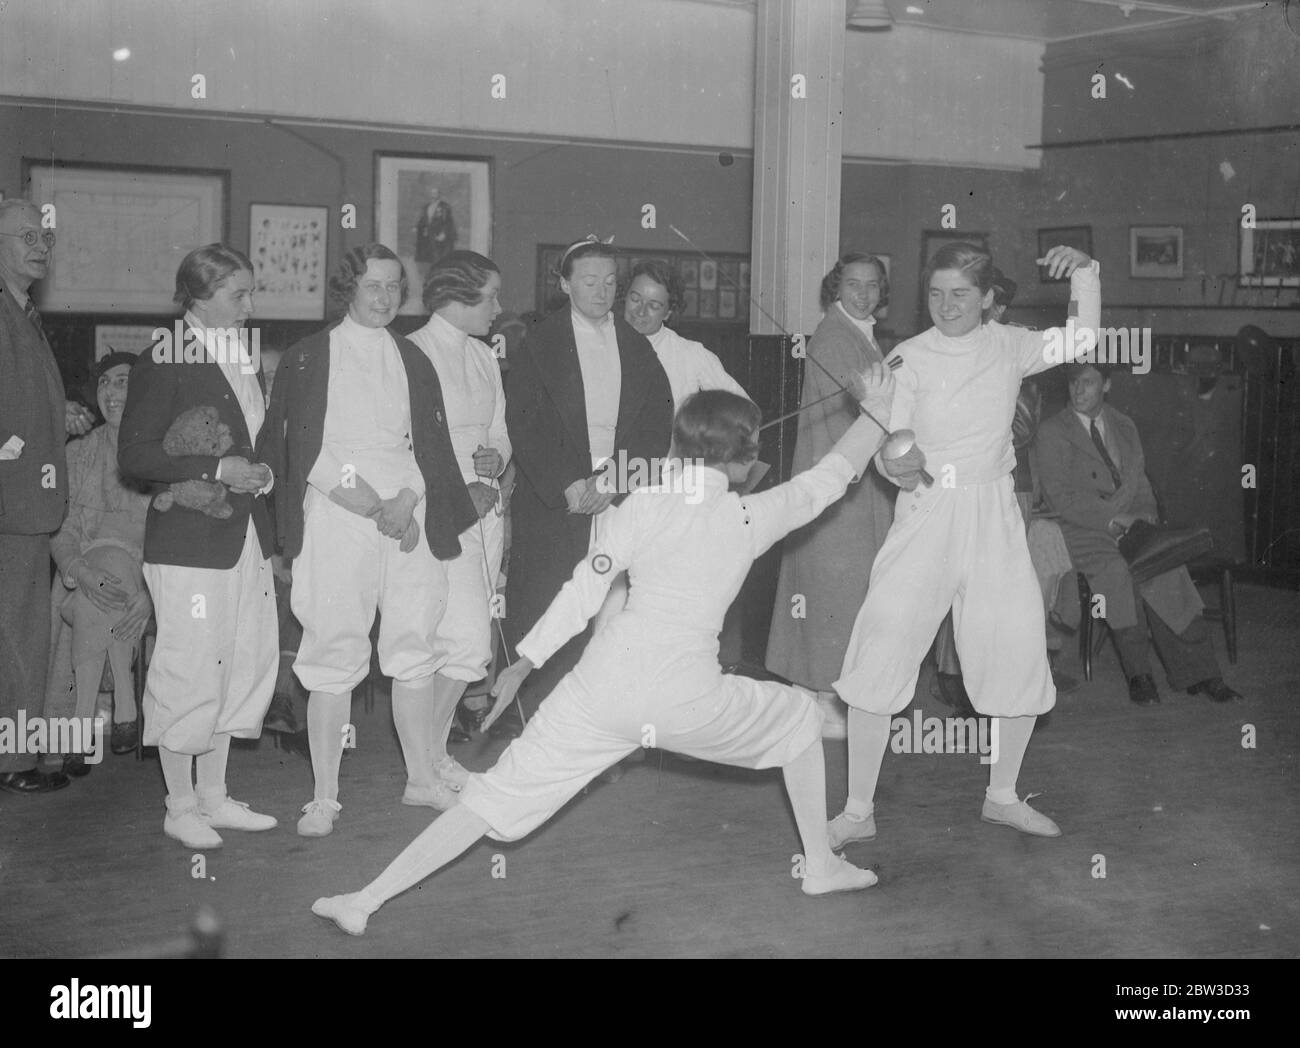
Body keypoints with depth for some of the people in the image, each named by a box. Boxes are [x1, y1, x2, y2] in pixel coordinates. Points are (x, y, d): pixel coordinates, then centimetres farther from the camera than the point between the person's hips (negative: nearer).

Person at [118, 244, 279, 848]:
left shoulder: (241, 358, 15)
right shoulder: (163, 363, -9)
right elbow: (133, 456, -13)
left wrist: (260, 474, 9)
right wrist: (215, 470, -18)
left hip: (246, 537, 8)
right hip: (189, 542, -8)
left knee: (244, 664, 10)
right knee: (189, 669, -3)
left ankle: (213, 798, 22)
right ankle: (180, 809, 10)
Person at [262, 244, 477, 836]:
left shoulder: (412, 361, 17)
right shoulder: (308, 359, 4)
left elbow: (430, 445, 12)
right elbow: (308, 452, -2)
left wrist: (407, 500, -6)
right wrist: (369, 504, -11)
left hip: (410, 520, 4)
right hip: (336, 521, -4)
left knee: (416, 650, 6)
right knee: (334, 657, -6)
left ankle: (421, 778, 19)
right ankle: (324, 798, 0)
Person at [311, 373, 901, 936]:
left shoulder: (642, 506, 4)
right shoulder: (750, 518, 4)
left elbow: (583, 590, 2)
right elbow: (828, 478, 18)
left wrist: (524, 663, 9)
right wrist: (876, 410, 30)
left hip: (605, 680, 1)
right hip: (688, 693, -1)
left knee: (500, 795, 4)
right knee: (799, 717, 26)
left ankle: (366, 901, -1)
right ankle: (820, 867, 30)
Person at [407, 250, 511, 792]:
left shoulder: (483, 356, 16)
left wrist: (494, 460, -2)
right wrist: (461, 488, -14)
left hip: (484, 503, 8)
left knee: (465, 642, 6)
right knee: (468, 640, -12)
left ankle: (432, 751, 16)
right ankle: (428, 757, 1)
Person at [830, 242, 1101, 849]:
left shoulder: (1007, 347, 7)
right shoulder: (909, 359, -3)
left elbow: (1082, 340, 4)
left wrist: (1083, 272, -9)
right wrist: (900, 466, -32)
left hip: (993, 517, 3)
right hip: (925, 516, -3)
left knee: (1021, 658, 5)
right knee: (878, 658, -8)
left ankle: (1002, 796, 27)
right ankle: (858, 811, 5)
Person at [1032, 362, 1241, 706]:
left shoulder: (1124, 426, 17)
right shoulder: (1053, 433, 0)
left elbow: (1140, 484, 18)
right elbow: (1061, 498, -9)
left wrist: (1143, 517, -4)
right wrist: (1114, 518, -17)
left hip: (1130, 525, 4)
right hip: (1083, 533, -4)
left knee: (1168, 564, -25)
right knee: (1118, 569, -34)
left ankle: (1198, 673, -20)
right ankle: (1138, 674, -23)